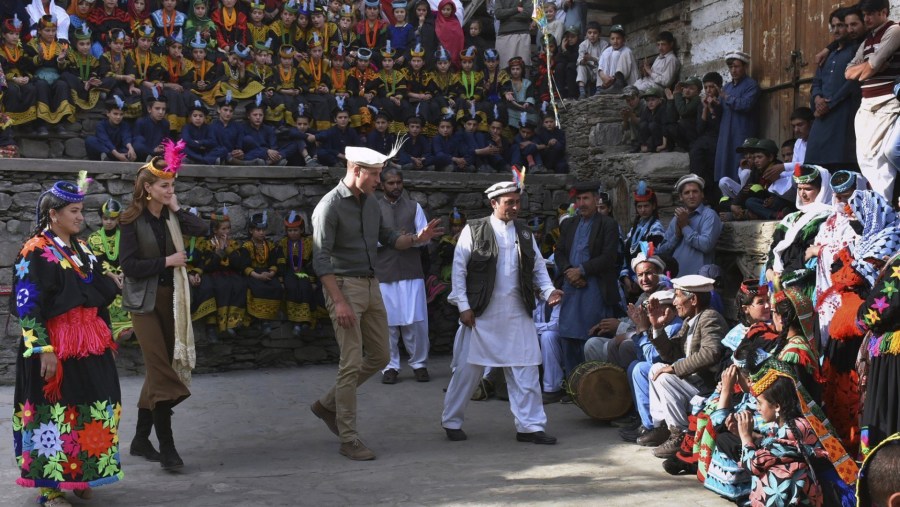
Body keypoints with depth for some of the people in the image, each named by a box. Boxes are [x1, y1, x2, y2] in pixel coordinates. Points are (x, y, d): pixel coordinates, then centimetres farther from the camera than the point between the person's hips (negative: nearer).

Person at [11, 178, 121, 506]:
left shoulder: (81, 249, 13)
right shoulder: (35, 252, -9)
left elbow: (101, 293, 19)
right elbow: (27, 306, -14)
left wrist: (104, 337, 15)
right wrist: (43, 349, -19)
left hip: (88, 344, 7)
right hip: (55, 346, -7)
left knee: (90, 409, 10)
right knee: (55, 412, -1)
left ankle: (78, 476, 24)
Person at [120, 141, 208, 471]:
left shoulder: (171, 217, 7)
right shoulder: (134, 220, -6)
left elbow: (201, 229, -10)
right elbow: (129, 265, -11)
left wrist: (176, 208, -9)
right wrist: (167, 261, -13)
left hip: (171, 298, 5)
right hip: (145, 301, -5)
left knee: (160, 369, 9)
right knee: (161, 370, -11)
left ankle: (141, 438, 22)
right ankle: (166, 446, -9)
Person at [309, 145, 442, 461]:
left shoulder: (370, 203, 11)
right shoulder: (330, 206, -12)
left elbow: (388, 239, 22)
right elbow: (321, 260, -16)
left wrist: (416, 238, 2)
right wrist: (339, 302, -23)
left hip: (371, 286, 8)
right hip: (344, 285, -8)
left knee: (380, 356, 12)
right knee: (352, 363, -7)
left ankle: (328, 404, 27)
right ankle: (348, 439, 2)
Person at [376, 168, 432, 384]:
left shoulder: (414, 207, 12)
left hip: (412, 272, 1)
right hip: (384, 273, -1)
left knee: (416, 321, 0)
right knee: (388, 322, 0)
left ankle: (419, 364, 13)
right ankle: (390, 366, 10)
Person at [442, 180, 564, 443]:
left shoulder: (524, 232, 11)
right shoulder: (474, 230, -3)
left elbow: (538, 267, 13)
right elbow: (459, 269, -3)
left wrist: (548, 291, -5)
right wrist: (463, 306, -8)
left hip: (517, 313, 4)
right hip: (481, 313, -4)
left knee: (525, 369, 3)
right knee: (468, 368, 5)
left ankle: (529, 425, 12)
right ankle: (451, 421, 21)